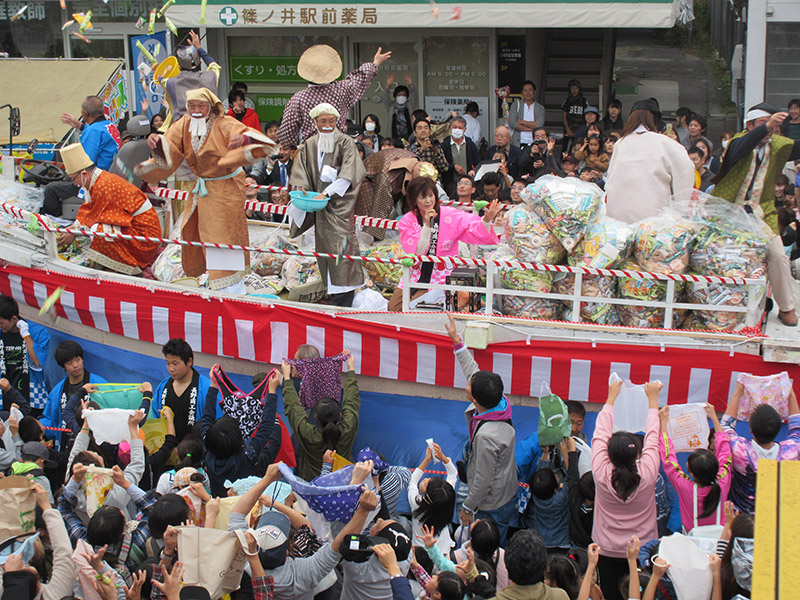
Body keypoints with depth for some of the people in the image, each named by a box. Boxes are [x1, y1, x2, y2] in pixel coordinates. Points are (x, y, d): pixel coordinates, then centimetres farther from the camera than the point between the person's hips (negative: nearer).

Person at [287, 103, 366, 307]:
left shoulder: (345, 143, -2)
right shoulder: (309, 145, 11)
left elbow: (347, 175, -11)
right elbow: (300, 173, 10)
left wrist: (327, 192, -18)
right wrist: (303, 189, -10)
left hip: (340, 204, -5)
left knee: (341, 243, -11)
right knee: (323, 246, 6)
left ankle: (344, 300, -11)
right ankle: (333, 292, 15)